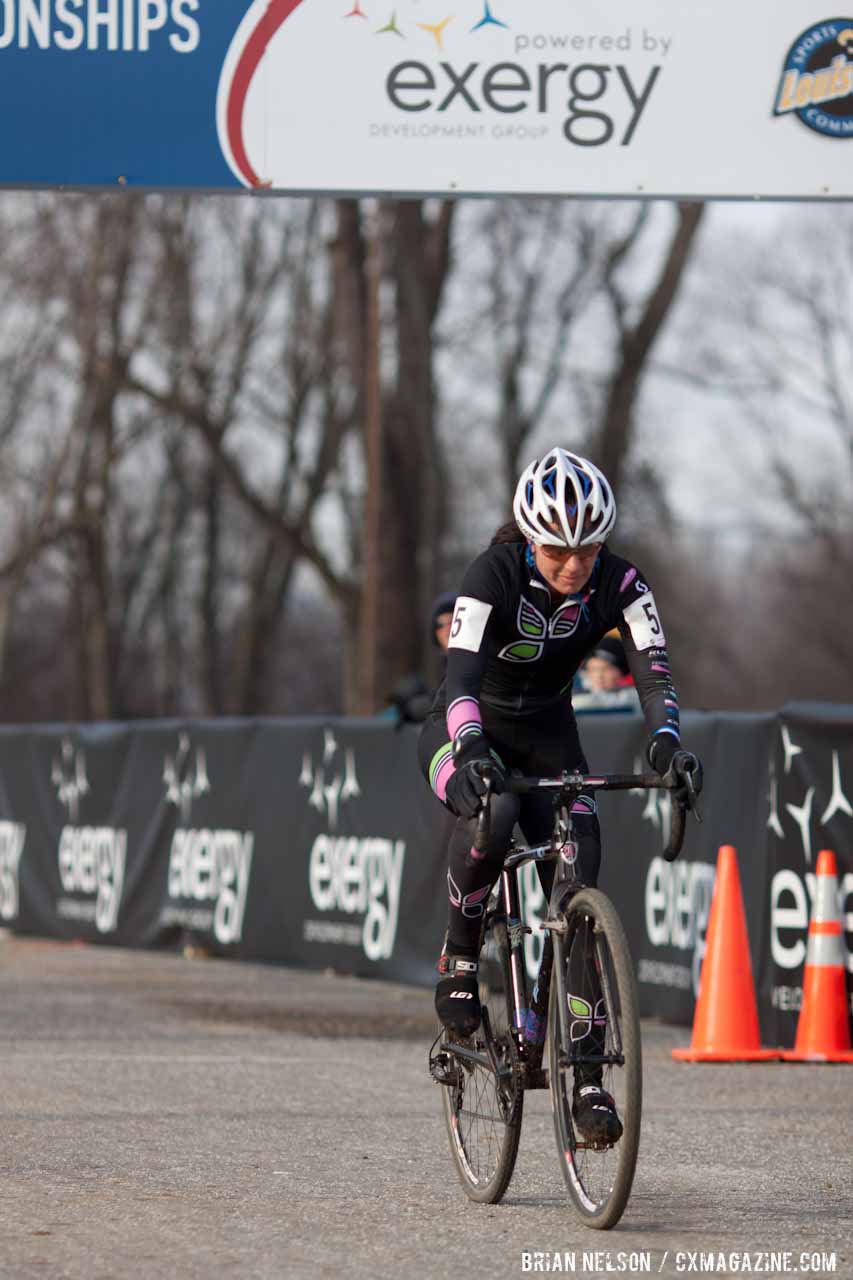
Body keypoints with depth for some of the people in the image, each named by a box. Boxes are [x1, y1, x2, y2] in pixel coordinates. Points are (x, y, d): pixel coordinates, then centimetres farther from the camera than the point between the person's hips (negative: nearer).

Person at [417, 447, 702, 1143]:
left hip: (547, 739, 3)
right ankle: (460, 957, -14)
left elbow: (653, 668, -30)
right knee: (492, 812, -38)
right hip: (468, 731, -3)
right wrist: (471, 751, -59)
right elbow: (462, 673, -39)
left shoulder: (619, 584, -18)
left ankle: (589, 1080, -9)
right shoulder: (495, 575, -27)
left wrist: (666, 742, -50)